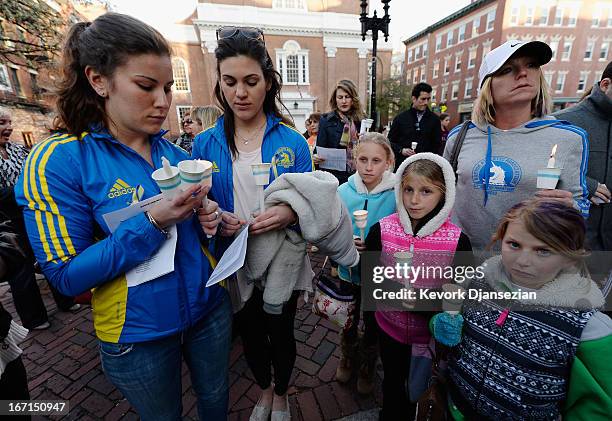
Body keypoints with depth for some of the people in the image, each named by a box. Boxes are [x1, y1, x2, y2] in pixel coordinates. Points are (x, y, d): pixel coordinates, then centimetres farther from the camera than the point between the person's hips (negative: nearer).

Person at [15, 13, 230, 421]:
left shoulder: (175, 153, -1)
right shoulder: (59, 161, -15)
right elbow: (67, 275, -17)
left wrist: (207, 219, -14)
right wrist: (152, 223, -29)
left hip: (210, 308, 4)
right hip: (139, 333, -3)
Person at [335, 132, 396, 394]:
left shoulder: (396, 195, -19)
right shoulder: (343, 191, -12)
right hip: (349, 270, 2)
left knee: (373, 324, 22)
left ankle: (367, 367, 51)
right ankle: (347, 358, 55)